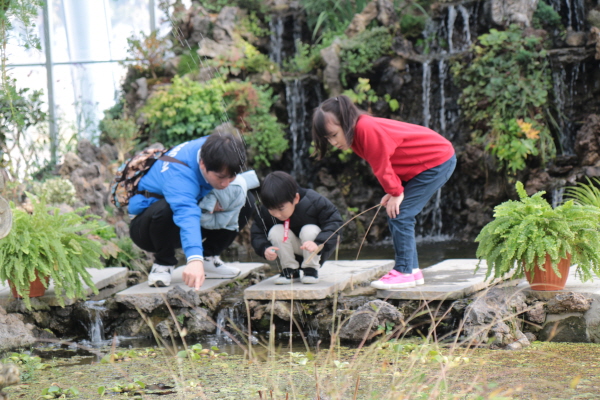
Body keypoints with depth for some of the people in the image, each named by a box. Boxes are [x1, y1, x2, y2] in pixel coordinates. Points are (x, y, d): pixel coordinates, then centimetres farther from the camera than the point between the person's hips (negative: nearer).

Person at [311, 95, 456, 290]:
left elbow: (383, 166, -22)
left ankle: (404, 272, -7)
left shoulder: (368, 129, -28)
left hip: (438, 162, -10)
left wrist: (396, 192, -10)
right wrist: (393, 192, -4)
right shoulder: (358, 135, 3)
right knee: (394, 215, 9)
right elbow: (381, 167, 8)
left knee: (400, 215, -13)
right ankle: (412, 270, 16)